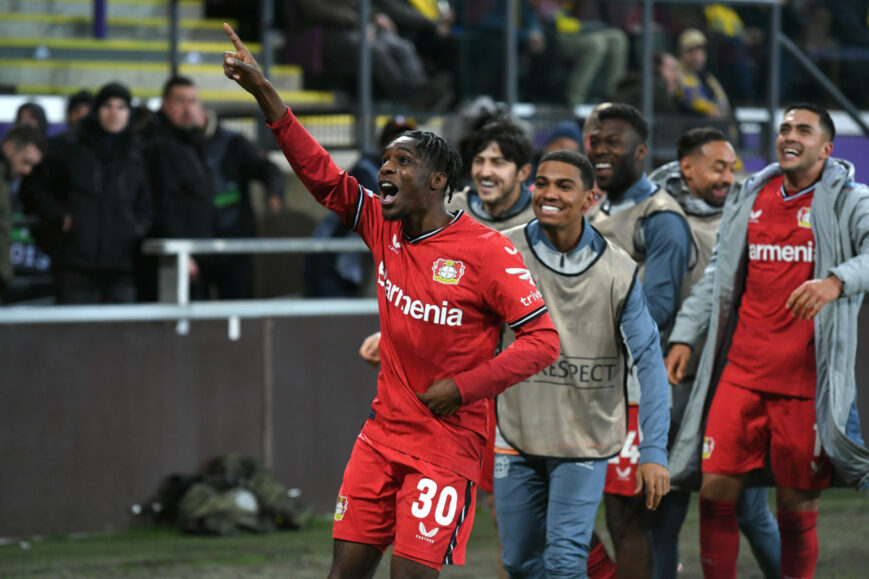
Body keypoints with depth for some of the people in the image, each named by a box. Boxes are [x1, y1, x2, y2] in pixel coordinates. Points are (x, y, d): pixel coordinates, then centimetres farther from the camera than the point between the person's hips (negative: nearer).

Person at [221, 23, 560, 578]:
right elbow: (321, 174, 4)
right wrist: (263, 91, -2)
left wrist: (463, 388, -16)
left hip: (449, 444, -6)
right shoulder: (386, 229, 6)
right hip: (383, 434, 6)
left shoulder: (487, 251, -12)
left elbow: (543, 340, -14)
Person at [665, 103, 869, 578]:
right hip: (741, 371, 4)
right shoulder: (748, 199, 14)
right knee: (716, 491, -3)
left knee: (797, 506, 2)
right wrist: (684, 336, 11)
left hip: (807, 379, -4)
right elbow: (717, 275, 19)